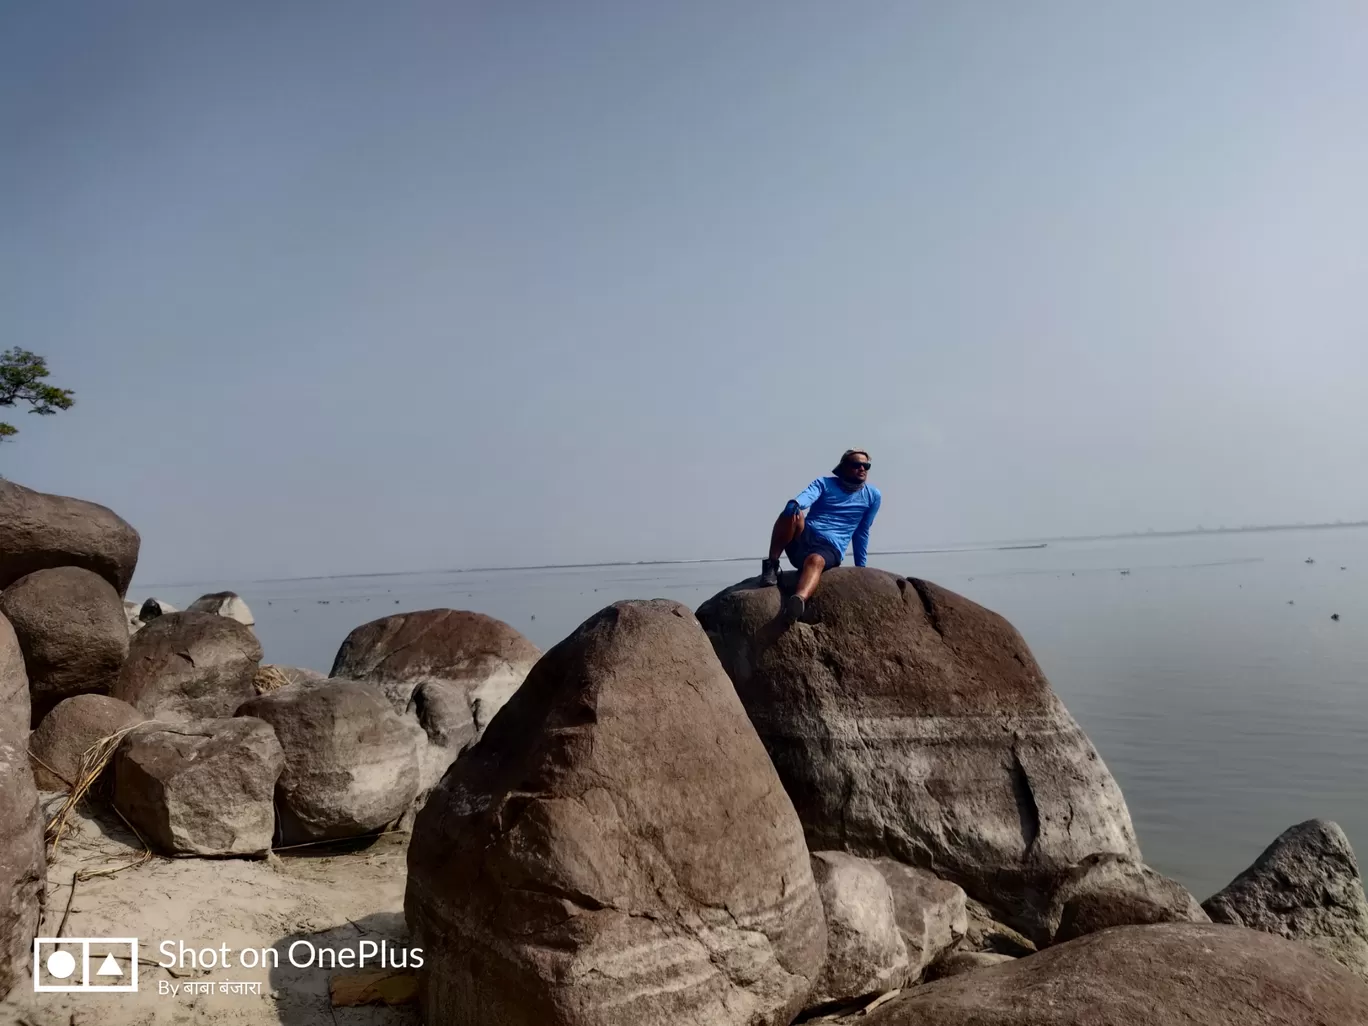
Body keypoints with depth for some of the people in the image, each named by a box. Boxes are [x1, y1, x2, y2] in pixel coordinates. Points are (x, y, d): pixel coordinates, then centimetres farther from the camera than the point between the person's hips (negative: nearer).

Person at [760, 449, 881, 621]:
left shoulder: (872, 496, 15)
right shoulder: (825, 483, 10)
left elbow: (862, 533, 22)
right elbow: (807, 495, -13)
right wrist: (794, 503, -38)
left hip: (829, 549, -1)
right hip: (802, 538, 1)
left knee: (816, 560, -39)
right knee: (792, 513, -32)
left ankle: (799, 601, -70)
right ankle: (771, 565, -22)